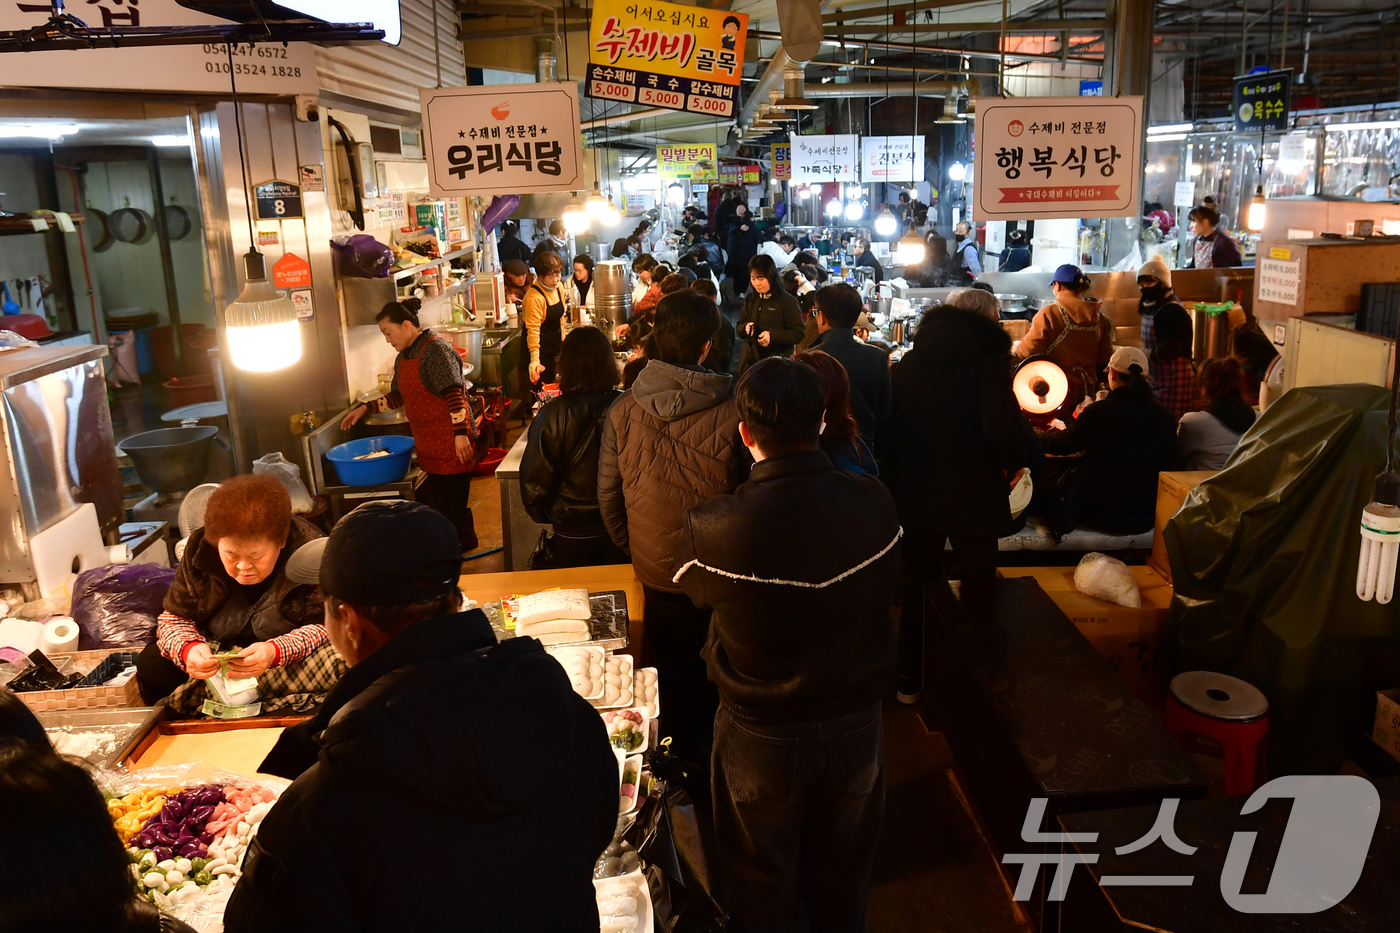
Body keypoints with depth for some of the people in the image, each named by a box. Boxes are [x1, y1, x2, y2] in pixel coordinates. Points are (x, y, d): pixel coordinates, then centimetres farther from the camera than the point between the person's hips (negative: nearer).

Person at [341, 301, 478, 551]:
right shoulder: (403, 358, 13)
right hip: (427, 444, 9)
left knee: (451, 504, -4)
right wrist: (365, 408, 17)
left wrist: (460, 434, -26)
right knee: (435, 499, 14)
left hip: (451, 443, -9)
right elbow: (398, 396, 25)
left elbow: (454, 394, -21)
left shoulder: (435, 349, -15)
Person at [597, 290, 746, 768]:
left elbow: (609, 500, -4)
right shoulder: (733, 410, -20)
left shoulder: (622, 411, -13)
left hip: (656, 573, 2)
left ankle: (686, 761, 40)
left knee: (675, 680, 22)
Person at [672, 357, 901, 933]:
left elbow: (692, 585, -7)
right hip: (857, 724, 3)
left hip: (762, 737, -2)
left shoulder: (715, 529, -30)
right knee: (843, 870, 28)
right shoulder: (875, 504, -21)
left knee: (761, 884, 24)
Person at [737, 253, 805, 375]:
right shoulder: (750, 299, 11)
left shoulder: (787, 301, -6)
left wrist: (772, 335, -21)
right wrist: (745, 327, -9)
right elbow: (739, 328, 15)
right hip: (750, 362, 5)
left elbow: (799, 333, -10)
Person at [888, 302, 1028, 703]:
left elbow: (893, 427, 8)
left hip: (916, 496, 5)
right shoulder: (986, 361, -13)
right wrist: (1014, 463, -9)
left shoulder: (908, 364, 5)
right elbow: (1004, 427, -27)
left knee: (919, 587, 18)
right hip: (972, 498, -5)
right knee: (977, 591, 11)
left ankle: (910, 680, 27)